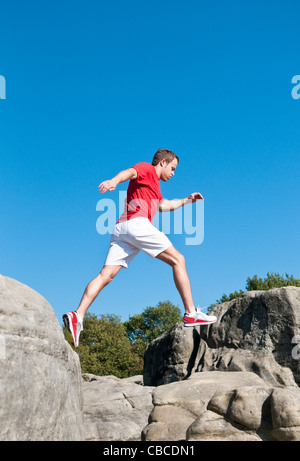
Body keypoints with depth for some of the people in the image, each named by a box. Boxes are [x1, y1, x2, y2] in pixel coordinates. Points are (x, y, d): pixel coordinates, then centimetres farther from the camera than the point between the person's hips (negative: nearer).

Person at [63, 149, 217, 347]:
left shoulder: (153, 184, 38)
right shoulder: (147, 169, 10)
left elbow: (164, 205, 48)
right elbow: (129, 172, -12)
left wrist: (187, 200, 52)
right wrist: (114, 181, -33)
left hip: (121, 227, 9)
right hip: (137, 223, -9)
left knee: (106, 275, -4)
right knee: (178, 260, -1)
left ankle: (78, 316, -16)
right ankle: (191, 313, -2)